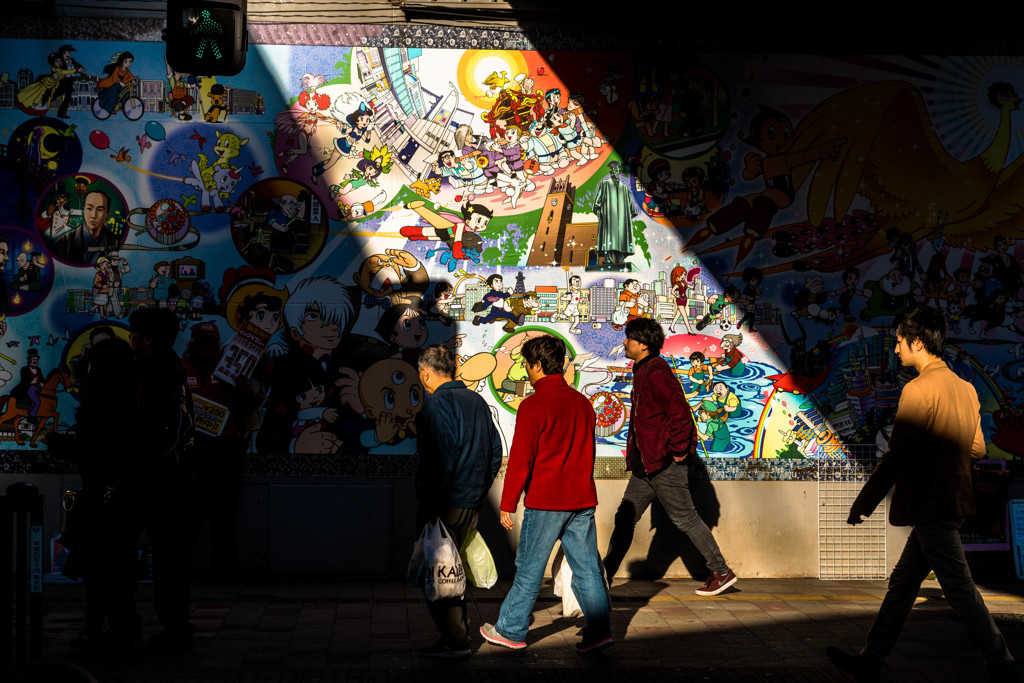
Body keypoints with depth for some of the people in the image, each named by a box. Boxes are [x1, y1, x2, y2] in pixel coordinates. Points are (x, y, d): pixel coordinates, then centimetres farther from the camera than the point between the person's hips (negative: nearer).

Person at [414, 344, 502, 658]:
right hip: (472, 502, 8)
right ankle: (460, 630, 23)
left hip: (447, 503, -8)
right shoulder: (477, 400, 12)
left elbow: (440, 461, -21)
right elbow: (495, 452, 15)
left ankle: (455, 641, -1)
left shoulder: (436, 405, -13)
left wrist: (429, 506, -17)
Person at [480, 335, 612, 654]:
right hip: (582, 500, 6)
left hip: (545, 502, -6)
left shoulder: (533, 406, -12)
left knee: (529, 570, 6)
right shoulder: (582, 402, 9)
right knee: (587, 568, 8)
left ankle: (511, 631, 16)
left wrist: (507, 504, -5)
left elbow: (520, 460, -13)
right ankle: (598, 631, 5)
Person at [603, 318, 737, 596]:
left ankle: (722, 572, 12)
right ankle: (603, 576, 13)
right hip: (645, 465, 10)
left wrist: (677, 452, -17)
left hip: (665, 465, -10)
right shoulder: (643, 372, 14)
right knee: (625, 517, 9)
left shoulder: (657, 374, -18)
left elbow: (681, 414, -24)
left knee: (685, 518, 0)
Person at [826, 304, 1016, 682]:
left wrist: (863, 503, -9)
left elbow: (897, 457, -17)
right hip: (951, 502, 9)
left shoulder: (919, 389, -16)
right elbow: (977, 447, 17)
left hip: (931, 505, -9)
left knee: (960, 589, -3)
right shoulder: (965, 388, 10)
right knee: (902, 583, 14)